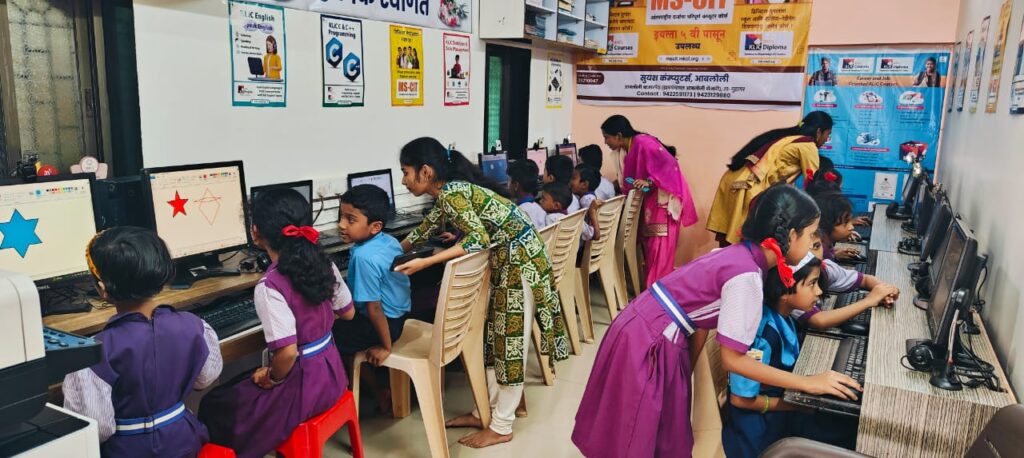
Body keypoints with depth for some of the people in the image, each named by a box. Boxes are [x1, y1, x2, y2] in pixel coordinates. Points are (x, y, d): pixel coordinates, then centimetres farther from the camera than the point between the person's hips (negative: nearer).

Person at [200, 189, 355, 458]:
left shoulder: (269, 287, -25)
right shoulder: (325, 264, -5)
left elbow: (288, 352, -29)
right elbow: (347, 313, 9)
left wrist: (272, 379, -10)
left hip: (303, 387, -7)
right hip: (331, 373, 7)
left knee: (214, 407, 15)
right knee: (237, 389, 29)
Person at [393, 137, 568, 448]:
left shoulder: (450, 193, -20)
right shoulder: (448, 193, 9)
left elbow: (479, 239, -28)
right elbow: (425, 230, 24)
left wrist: (424, 264, -28)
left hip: (520, 261, -10)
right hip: (503, 261, 10)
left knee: (511, 344, 1)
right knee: (492, 339, 15)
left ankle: (501, 428, 14)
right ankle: (486, 411, 29)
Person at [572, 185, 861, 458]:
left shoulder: (741, 255, 3)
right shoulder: (747, 276, -24)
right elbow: (732, 358, -20)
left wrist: (685, 375, 19)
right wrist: (808, 383, -14)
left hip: (655, 335, 9)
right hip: (649, 343, -9)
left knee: (667, 432, 24)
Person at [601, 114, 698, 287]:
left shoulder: (643, 142, -18)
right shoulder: (629, 148, 11)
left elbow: (669, 165, -26)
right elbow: (632, 178, 14)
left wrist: (649, 182, -30)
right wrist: (620, 186, 2)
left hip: (664, 197, -9)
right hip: (651, 197, 9)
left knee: (659, 246, -8)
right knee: (649, 244, 9)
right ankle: (651, 285, 15)